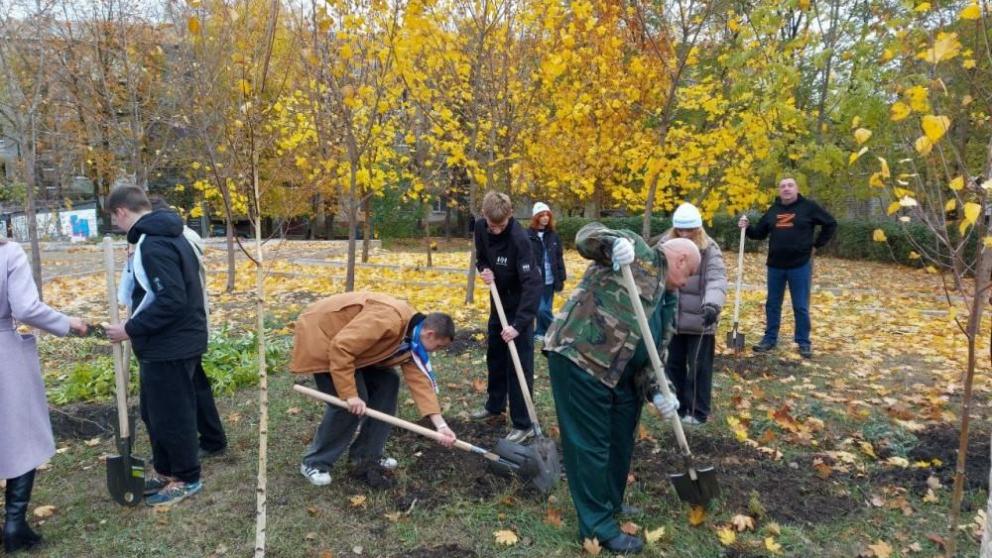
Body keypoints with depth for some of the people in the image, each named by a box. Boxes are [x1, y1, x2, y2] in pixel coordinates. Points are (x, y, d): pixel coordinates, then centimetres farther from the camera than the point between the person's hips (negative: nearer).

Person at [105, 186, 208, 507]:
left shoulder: (153, 245, -21)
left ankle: (187, 479, 20)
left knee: (171, 416, 4)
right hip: (173, 342, 10)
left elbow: (171, 300, -28)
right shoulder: (169, 236, 11)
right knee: (155, 413, 21)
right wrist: (137, 326, 16)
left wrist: (131, 329, -18)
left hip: (169, 347, -10)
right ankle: (167, 472, 34)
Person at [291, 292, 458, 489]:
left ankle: (365, 457, 13)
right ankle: (314, 463, 5)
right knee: (350, 404, -15)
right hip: (319, 336, -9)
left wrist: (440, 425, -10)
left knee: (387, 382, 3)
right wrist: (350, 394, -29)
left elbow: (419, 379, -4)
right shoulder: (389, 319, -32)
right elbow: (340, 347, -33)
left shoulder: (412, 337, -1)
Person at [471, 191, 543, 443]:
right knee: (495, 356, 19)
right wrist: (484, 269, -13)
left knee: (519, 364, -4)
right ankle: (495, 405, 37)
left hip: (519, 304, -7)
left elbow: (532, 284, -34)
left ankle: (523, 424, 6)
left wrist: (519, 324, -39)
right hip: (498, 300, 7)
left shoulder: (519, 239, -30)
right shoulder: (480, 227, -9)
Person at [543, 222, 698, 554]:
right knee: (591, 444, -1)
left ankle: (610, 503, 42)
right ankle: (598, 525, 12)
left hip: (621, 375, 10)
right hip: (578, 358, -10)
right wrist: (613, 242, -34)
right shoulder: (638, 252, -3)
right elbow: (585, 237, -13)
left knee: (620, 440, 21)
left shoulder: (668, 301, 20)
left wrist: (656, 392, -2)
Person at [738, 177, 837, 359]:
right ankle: (770, 339, 22)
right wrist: (747, 227, -5)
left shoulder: (809, 207, -4)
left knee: (801, 306, 3)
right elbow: (760, 233, 13)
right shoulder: (773, 210, 8)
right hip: (775, 265, 4)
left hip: (800, 265, -4)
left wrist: (817, 245, 0)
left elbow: (831, 224, 3)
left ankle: (804, 342, 15)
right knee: (772, 304, 11)